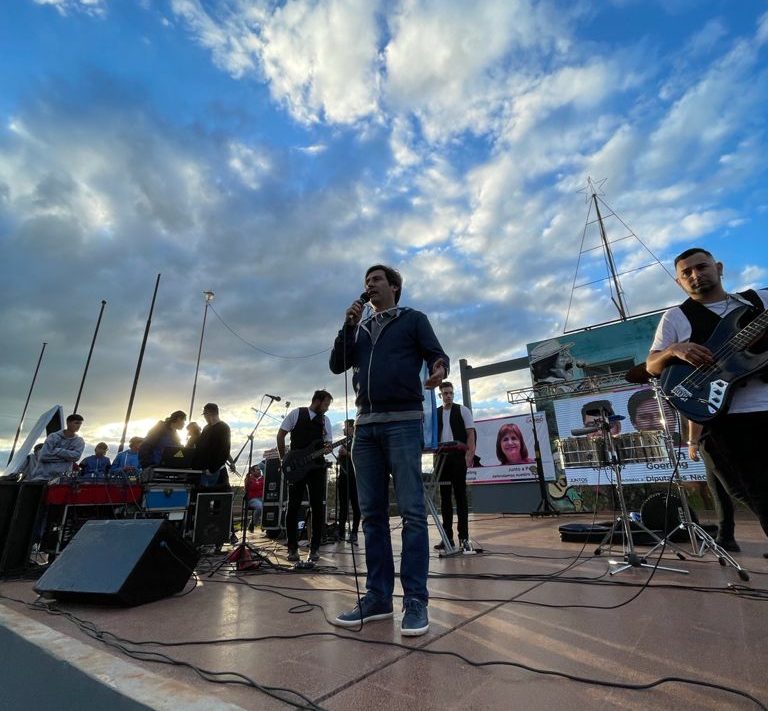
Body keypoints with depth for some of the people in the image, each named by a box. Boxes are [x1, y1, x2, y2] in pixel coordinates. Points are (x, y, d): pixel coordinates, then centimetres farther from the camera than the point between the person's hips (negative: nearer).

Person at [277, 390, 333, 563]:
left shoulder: (325, 420, 11)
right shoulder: (296, 413, 1)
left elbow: (328, 442, 12)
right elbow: (280, 434, 4)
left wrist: (327, 449, -12)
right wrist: (284, 459, 2)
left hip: (317, 467, 3)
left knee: (317, 507, 1)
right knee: (293, 506, 2)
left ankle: (314, 548, 11)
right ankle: (292, 548, 14)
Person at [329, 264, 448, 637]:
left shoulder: (413, 319, 10)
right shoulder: (359, 328, 22)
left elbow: (438, 355, 0)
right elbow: (336, 365, 14)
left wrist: (439, 370, -24)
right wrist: (348, 324, 4)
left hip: (403, 421, -5)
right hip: (365, 425, 5)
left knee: (412, 511, -5)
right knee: (372, 513, 6)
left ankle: (416, 599, 5)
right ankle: (378, 595, 15)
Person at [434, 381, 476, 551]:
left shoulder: (463, 410, 3)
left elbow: (471, 433, -1)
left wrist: (470, 454, -13)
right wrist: (435, 456, 3)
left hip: (458, 455, -3)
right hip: (442, 456, 3)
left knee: (460, 495, 1)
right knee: (444, 496, 6)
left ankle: (464, 537, 8)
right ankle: (447, 536, 14)